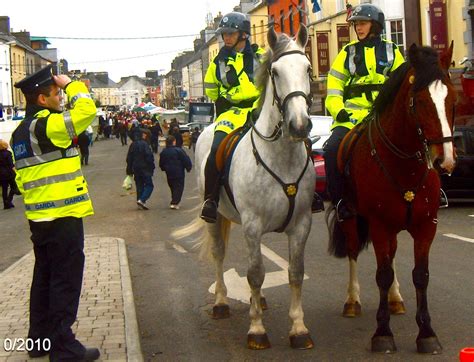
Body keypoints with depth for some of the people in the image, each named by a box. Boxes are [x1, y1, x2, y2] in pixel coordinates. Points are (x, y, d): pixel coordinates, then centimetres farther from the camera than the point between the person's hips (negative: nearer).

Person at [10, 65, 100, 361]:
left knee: (45, 278, 17)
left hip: (39, 218, 9)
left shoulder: (22, 132, 13)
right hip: (63, 217, -9)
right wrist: (71, 84, -8)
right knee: (66, 281, -2)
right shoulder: (47, 125, -16)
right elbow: (87, 110, -24)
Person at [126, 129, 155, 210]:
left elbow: (129, 158, 12)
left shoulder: (133, 144, 7)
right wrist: (152, 167, -8)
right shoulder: (145, 144, -15)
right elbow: (149, 157, -19)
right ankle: (142, 200, -15)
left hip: (136, 169, 7)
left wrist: (129, 170, 17)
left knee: (139, 185, 14)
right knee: (149, 185, 0)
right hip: (145, 168, -7)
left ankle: (140, 202, 13)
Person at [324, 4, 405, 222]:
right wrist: (338, 110, -4)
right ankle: (339, 200, -12)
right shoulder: (348, 53, 16)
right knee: (332, 149, -24)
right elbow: (334, 87, 12)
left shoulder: (391, 52, 16)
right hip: (352, 115, 0)